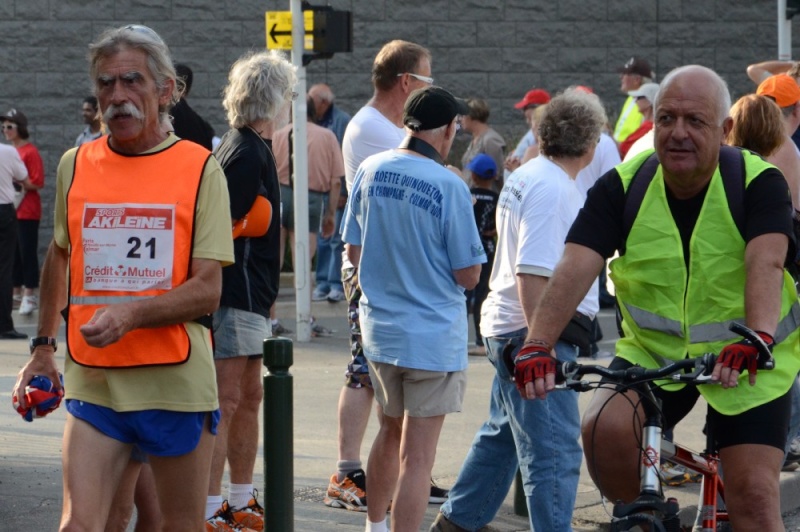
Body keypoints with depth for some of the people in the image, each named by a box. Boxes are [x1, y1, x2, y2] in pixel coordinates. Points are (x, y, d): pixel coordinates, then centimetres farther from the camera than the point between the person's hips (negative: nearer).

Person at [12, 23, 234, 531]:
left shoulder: (200, 169, -3)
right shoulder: (75, 166, 7)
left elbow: (207, 290, -9)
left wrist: (130, 313, -23)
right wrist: (43, 348, 23)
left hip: (177, 381, -2)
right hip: (92, 381, 2)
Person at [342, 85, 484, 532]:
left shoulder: (371, 171, 0)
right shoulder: (448, 186, -18)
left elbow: (353, 251, 8)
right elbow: (468, 276, -13)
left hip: (379, 327, 6)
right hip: (433, 336, -6)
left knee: (390, 434, 26)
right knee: (416, 457, -2)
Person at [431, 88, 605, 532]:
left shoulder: (527, 176, 14)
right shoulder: (552, 188, -19)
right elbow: (533, 273, -26)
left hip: (508, 328, 11)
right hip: (537, 333, -11)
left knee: (503, 433, 24)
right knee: (554, 450, -10)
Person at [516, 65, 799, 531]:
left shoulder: (759, 183, -14)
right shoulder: (623, 187, -8)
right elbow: (575, 268, -20)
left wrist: (757, 339, -50)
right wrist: (537, 346, -36)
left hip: (744, 362, -2)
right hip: (653, 350, 2)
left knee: (753, 493, -13)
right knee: (606, 428, -26)